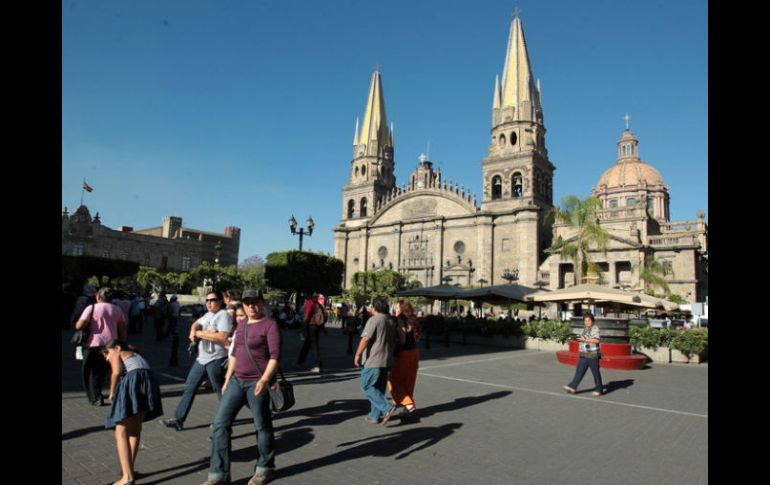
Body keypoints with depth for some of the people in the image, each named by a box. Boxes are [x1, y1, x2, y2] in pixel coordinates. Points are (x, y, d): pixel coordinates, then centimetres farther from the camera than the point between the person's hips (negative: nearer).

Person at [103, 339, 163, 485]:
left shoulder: (116, 355, 19)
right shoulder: (134, 354, 37)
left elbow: (117, 372, 0)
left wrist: (111, 393, 10)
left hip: (133, 380, -6)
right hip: (148, 379, 7)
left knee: (121, 432, 1)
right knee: (135, 428, 23)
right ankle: (129, 469, 31)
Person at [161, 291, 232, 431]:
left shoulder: (223, 315, -13)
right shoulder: (208, 315, 16)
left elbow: (222, 336, -25)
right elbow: (195, 325, 11)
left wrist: (200, 333, -14)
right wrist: (194, 331, -14)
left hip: (216, 360, -9)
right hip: (201, 358, 9)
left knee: (221, 392, 1)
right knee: (189, 388, 13)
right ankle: (178, 419, 23)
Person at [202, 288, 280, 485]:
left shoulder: (270, 324, -10)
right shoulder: (242, 324, 12)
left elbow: (275, 356, -17)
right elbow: (234, 353, 18)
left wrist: (264, 379, -27)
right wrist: (227, 380, 15)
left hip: (258, 382, -7)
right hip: (237, 380, 7)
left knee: (262, 425, 7)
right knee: (220, 422, 3)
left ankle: (265, 469, 27)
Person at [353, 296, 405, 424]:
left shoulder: (374, 320, -13)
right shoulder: (392, 321, 11)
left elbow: (366, 339, -21)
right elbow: (402, 339, 14)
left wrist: (357, 354, -14)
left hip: (373, 360, -8)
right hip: (387, 361, 8)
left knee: (366, 386, 2)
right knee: (379, 388, 15)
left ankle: (387, 407, -8)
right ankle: (375, 416, 19)